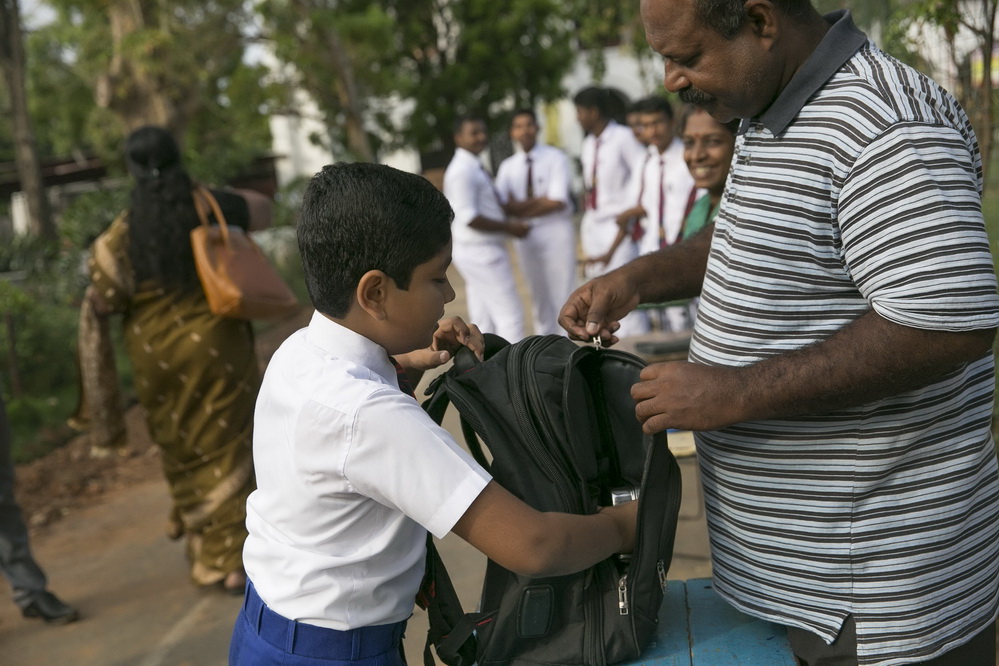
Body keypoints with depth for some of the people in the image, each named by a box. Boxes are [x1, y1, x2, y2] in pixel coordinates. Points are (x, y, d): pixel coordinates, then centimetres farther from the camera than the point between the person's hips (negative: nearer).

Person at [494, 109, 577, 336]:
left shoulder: (555, 158, -5)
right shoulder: (507, 166, 5)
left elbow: (558, 202, -14)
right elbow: (503, 206, -6)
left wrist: (520, 207, -11)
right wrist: (540, 201, -16)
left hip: (556, 231, -4)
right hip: (524, 235, 4)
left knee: (562, 294, 0)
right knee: (539, 296, 14)